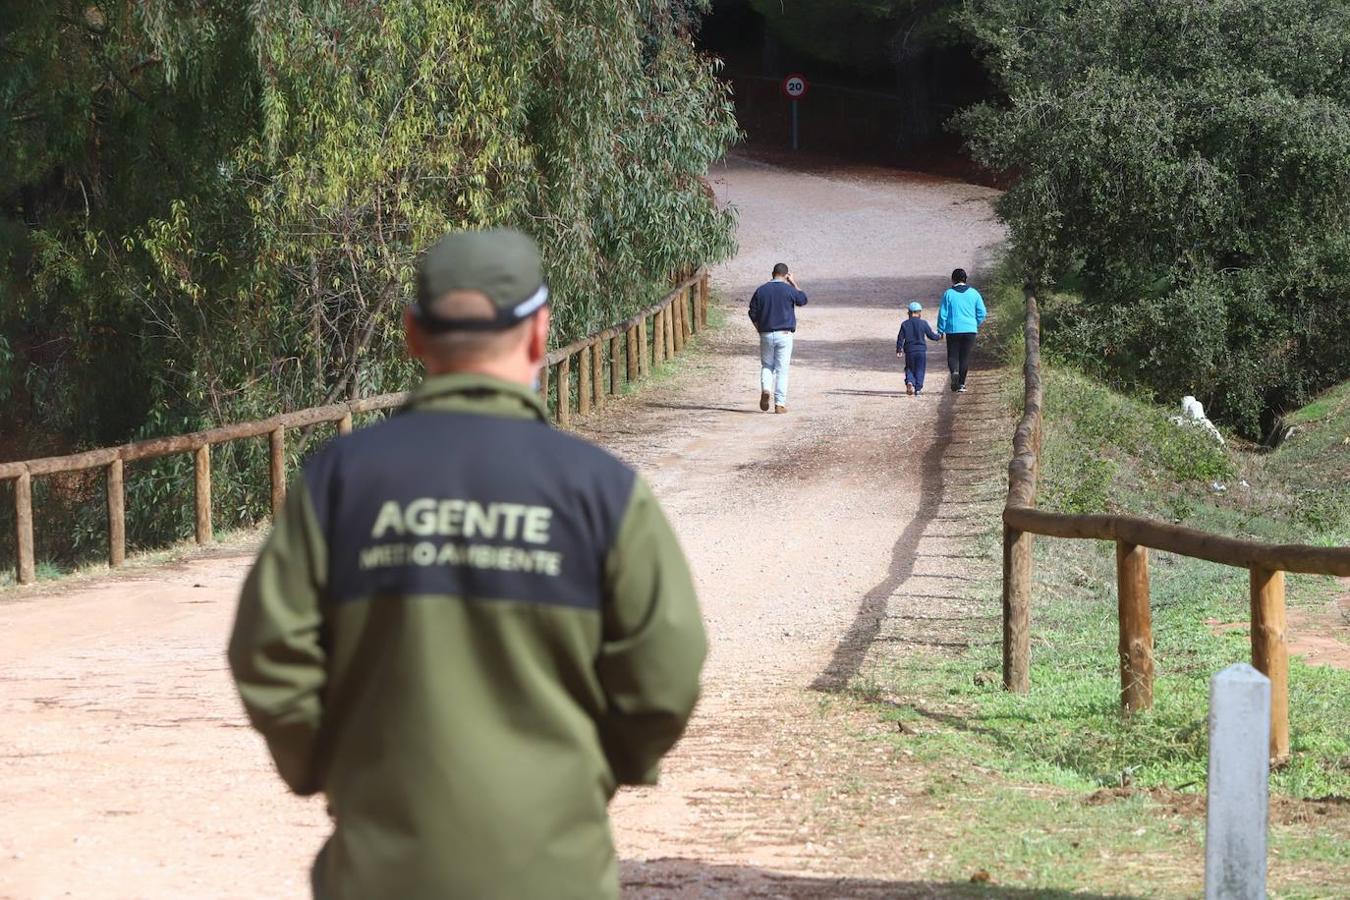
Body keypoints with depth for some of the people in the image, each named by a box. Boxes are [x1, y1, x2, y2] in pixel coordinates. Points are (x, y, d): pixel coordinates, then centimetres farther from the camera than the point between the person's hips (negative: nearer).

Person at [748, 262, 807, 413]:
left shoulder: (761, 290, 2)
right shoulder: (789, 290, -6)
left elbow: (753, 314, 3)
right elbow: (803, 300, 14)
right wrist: (794, 283, 21)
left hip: (766, 334, 2)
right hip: (784, 334, -2)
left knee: (766, 365, 17)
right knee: (782, 369, 3)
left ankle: (765, 389, -11)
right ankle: (780, 404, 2)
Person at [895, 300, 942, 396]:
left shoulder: (905, 324, 1)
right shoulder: (923, 323, -3)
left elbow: (900, 338, 2)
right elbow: (931, 335, 2)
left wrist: (898, 349, 13)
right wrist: (939, 337, 23)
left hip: (909, 351, 1)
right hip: (921, 350, -1)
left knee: (909, 369, 13)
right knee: (920, 370, 7)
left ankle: (909, 382, -14)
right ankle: (918, 388, 2)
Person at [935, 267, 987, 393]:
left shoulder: (949, 294, -3)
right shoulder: (973, 293, 3)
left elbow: (943, 314, -2)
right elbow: (982, 313, 4)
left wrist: (941, 330, 7)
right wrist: (976, 325, 20)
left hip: (953, 330, -2)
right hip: (970, 330, 2)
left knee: (952, 355, 8)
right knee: (965, 357, 8)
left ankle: (954, 371, -22)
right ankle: (961, 384, 6)